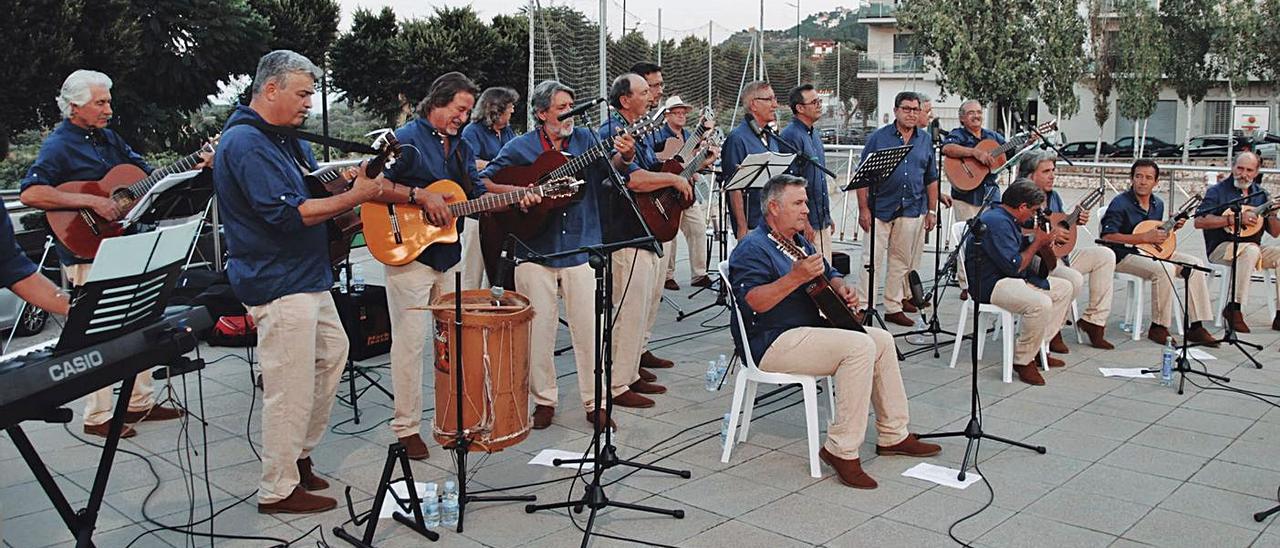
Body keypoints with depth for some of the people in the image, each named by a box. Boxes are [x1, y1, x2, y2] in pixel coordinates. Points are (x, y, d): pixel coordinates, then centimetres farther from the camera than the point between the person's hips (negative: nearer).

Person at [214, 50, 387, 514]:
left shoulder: (285, 138, 14)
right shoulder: (246, 142, -18)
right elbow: (286, 214, -26)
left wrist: (348, 177, 0)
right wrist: (354, 197, -21)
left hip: (306, 276, 11)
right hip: (278, 284, -11)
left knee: (332, 352, 20)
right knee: (292, 389, -4)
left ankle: (298, 454, 32)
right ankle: (278, 489, 10)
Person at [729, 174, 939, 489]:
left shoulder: (799, 242, 20)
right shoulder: (753, 248, -12)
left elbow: (831, 275, 30)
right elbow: (752, 302, -26)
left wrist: (841, 289, 6)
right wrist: (796, 277, -34)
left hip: (811, 329, 10)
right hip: (774, 343, -10)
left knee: (882, 339, 4)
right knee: (860, 347, -26)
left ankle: (893, 435, 12)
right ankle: (842, 450, -23)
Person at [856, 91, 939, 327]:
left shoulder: (925, 140, 11)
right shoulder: (878, 137, -1)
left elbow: (931, 180, 16)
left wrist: (932, 210, 10)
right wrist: (863, 209, -10)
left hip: (911, 210, 4)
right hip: (880, 208, -4)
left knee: (901, 261, 10)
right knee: (871, 260, -4)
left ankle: (893, 307, 19)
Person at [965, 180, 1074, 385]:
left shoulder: (1006, 219, 16)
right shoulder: (996, 222, -19)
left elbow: (1019, 252, 23)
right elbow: (1014, 266, -22)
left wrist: (1039, 242, 5)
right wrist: (1037, 244, -8)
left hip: (1008, 277, 12)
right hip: (990, 284, -12)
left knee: (1064, 288, 13)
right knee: (1041, 303, -33)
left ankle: (1036, 349, 12)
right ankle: (1022, 360, -15)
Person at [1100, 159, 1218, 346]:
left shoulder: (1158, 204, 13)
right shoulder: (1120, 203, -12)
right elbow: (1107, 237, -21)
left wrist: (1172, 227, 5)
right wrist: (1144, 237, -23)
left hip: (1152, 253, 8)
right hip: (1125, 255, -8)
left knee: (1195, 265, -7)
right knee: (1165, 269, -32)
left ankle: (1196, 327, -5)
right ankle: (1158, 328, -17)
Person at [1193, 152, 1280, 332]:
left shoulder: (1260, 194, 13)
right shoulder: (1217, 191, -2)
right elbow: (1199, 221, -17)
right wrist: (1234, 219, -21)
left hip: (1253, 249, 6)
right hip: (1221, 248, -6)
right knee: (1251, 250, -34)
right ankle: (1234, 308, -30)